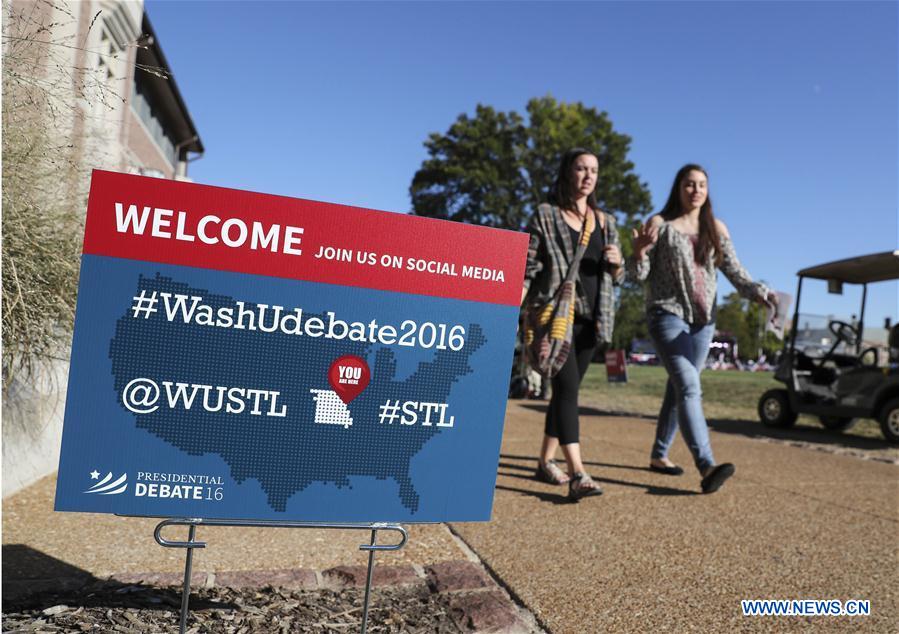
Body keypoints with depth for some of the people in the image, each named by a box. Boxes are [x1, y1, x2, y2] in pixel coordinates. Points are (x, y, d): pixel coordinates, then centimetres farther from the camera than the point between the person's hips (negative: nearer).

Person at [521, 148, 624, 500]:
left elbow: (618, 278, 19)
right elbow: (527, 269, -5)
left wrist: (617, 263, -4)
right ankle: (577, 474, -19)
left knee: (566, 390, 10)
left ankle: (546, 462, 22)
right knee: (567, 388, -15)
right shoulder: (546, 215, 2)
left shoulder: (604, 222, 16)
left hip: (590, 319, 5)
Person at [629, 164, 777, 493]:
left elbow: (735, 272, 9)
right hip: (668, 314, -5)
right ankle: (707, 466, -28)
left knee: (679, 388, 10)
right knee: (689, 386, -20)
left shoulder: (717, 228, 11)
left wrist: (760, 293, -10)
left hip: (703, 319, 5)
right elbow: (639, 274, -3)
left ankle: (659, 454, 23)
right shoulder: (660, 224, -1)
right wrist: (640, 250, -24)